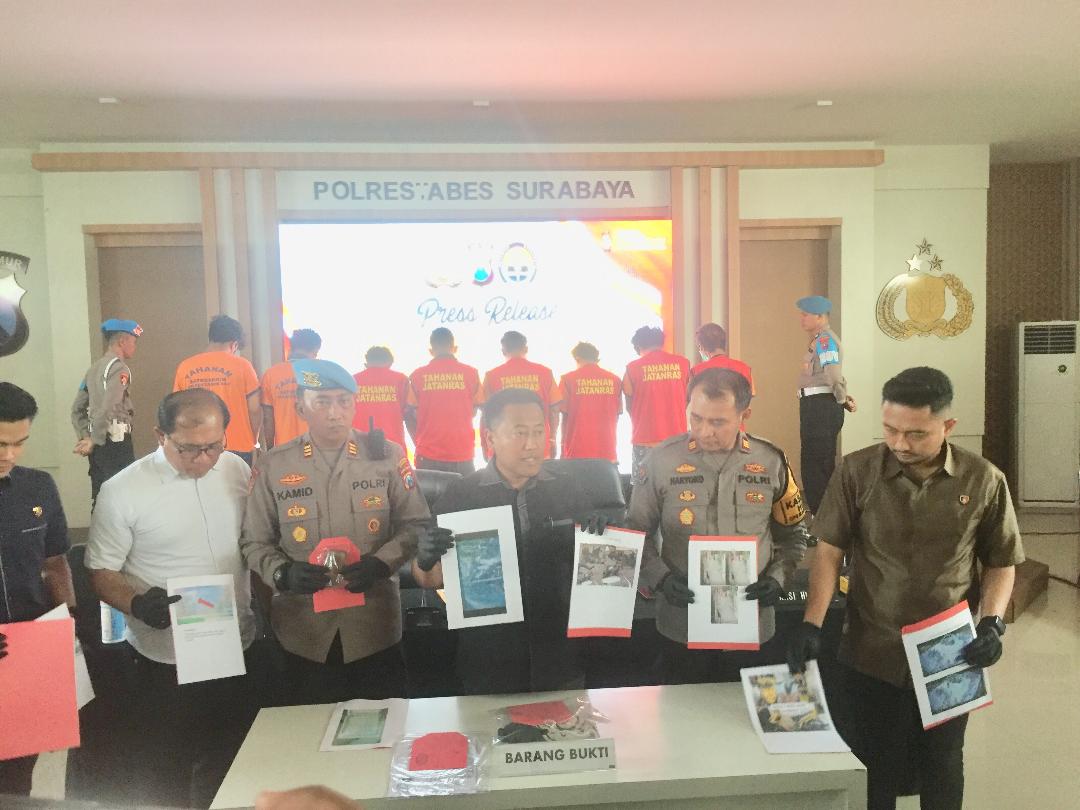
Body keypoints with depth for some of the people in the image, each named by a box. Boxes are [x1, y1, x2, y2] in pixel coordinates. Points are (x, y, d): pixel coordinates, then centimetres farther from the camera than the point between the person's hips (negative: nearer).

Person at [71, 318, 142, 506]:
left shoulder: (94, 369, 15)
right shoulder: (119, 368, -10)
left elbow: (77, 409, 18)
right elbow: (108, 408, -20)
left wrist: (84, 438, 14)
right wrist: (94, 441, -12)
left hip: (99, 442, 9)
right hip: (116, 440, -9)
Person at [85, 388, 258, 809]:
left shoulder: (237, 469, -2)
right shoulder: (122, 491, -14)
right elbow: (101, 573, -8)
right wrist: (137, 603, -26)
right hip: (165, 662, -3)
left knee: (233, 769, 21)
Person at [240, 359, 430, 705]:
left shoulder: (386, 456, -1)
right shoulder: (272, 467, 0)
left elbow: (415, 524, 2)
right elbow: (254, 542, 5)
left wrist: (381, 563, -15)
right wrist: (282, 574, -14)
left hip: (376, 628, 0)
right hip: (304, 633, 0)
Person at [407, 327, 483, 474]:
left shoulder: (418, 375, 0)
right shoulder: (471, 373, -2)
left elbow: (409, 415, 3)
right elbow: (474, 411, 7)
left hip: (428, 456, 1)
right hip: (462, 454, 0)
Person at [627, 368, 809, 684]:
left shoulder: (771, 461, -2)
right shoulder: (663, 459, -7)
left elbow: (792, 534, 10)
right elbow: (637, 533, 1)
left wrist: (778, 578, -6)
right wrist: (661, 578, -14)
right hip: (682, 628, -1)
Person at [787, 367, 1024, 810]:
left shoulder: (984, 481, -7)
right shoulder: (857, 471, -10)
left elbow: (1001, 563, 5)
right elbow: (829, 551, -5)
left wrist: (991, 622, -11)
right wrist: (811, 624, -14)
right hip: (870, 655, -1)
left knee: (941, 769, 19)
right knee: (869, 770, 11)